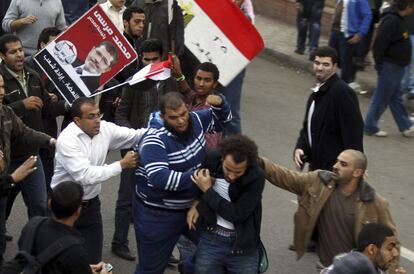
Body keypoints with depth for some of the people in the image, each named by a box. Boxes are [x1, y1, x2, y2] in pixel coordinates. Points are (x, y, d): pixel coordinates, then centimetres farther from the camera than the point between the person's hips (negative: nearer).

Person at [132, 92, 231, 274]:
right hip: (157, 215, -6)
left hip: (192, 206, 6)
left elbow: (222, 120, 12)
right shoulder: (155, 140, -26)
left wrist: (219, 103, -10)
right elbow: (160, 178, -37)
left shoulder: (195, 120, -5)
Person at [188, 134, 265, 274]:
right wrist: (198, 205, -4)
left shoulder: (256, 177, -19)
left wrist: (207, 191, -17)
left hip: (243, 245, -2)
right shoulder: (212, 159, -10)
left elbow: (237, 215, -21)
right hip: (210, 240, 2)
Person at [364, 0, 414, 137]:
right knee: (381, 99, 1)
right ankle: (370, 127, 12)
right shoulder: (391, 21, -22)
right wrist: (379, 64, -18)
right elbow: (379, 44, -24)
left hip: (397, 67, 10)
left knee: (396, 98, 16)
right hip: (390, 66, -10)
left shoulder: (398, 20, 9)